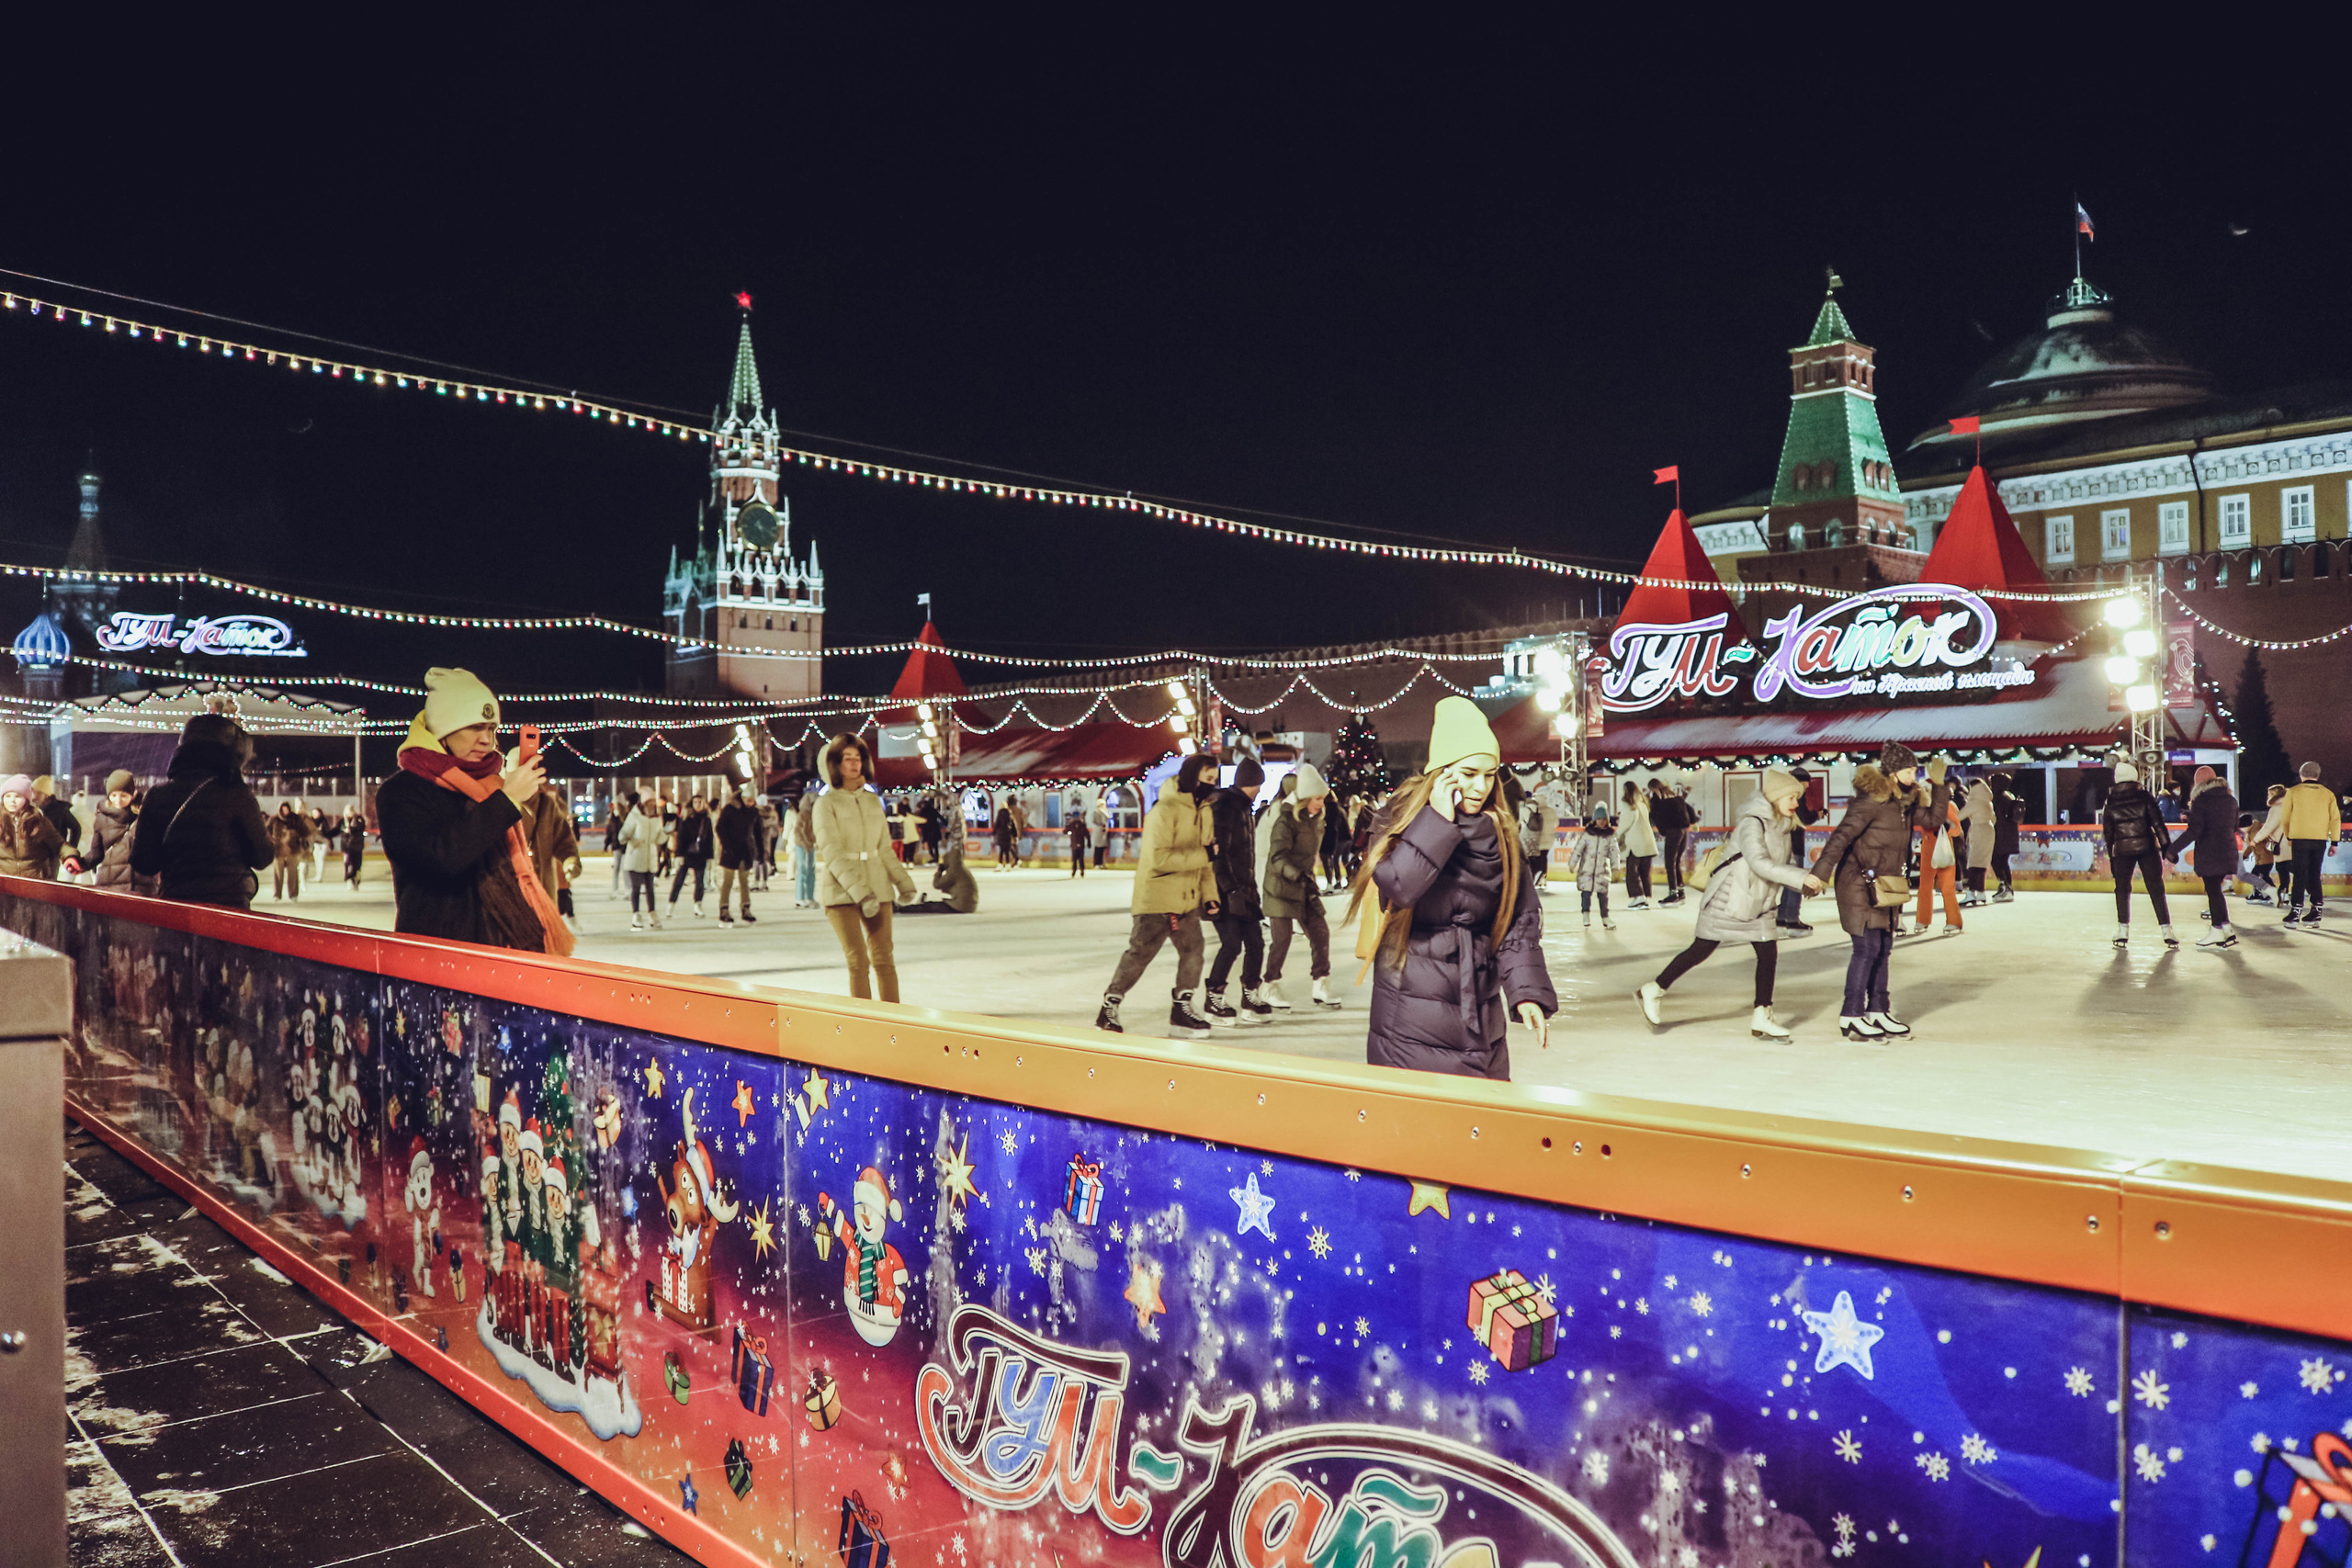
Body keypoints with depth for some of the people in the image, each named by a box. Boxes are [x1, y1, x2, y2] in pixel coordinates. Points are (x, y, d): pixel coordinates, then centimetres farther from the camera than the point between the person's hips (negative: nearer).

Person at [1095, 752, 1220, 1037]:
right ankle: (1109, 1010, 14)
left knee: (1193, 951, 3)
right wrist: (1203, 854, -27)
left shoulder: (1204, 811, 9)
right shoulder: (1165, 810, -19)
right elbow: (1159, 858, -28)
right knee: (1138, 955, 0)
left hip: (1187, 900, 8)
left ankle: (1181, 1009, 17)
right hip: (1155, 899, -7)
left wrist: (1209, 895, 7)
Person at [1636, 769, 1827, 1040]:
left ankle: (1762, 1017, 10)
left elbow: (1788, 864, 10)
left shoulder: (1781, 826, 8)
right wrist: (1801, 877, -32)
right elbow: (1760, 863, -31)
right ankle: (1653, 992, 12)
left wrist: (1807, 883, -10)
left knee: (1769, 953, 0)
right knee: (1701, 950, -1)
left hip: (1761, 905, 8)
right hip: (1729, 899, -8)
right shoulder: (1753, 822, -20)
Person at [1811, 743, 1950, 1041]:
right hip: (1858, 883, -9)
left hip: (1882, 886, 9)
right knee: (1868, 948, -9)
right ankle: (1850, 1016, -1)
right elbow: (1842, 836, -24)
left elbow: (1934, 816, 21)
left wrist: (1938, 784, 8)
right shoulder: (1871, 799, -18)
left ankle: (1877, 1011, 21)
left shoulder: (1904, 802, 8)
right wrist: (1820, 873, -31)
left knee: (1883, 948, 12)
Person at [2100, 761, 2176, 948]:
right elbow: (2157, 823, -5)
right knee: (2156, 889, 4)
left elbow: (2107, 832, 6)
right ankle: (2166, 931, 2)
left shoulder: (2110, 802, 2)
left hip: (2122, 850, 1)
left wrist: (2111, 858, 13)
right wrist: (2166, 846, -1)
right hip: (2147, 848, -1)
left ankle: (2123, 931, 6)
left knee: (2122, 889, 10)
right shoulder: (2144, 797, -3)